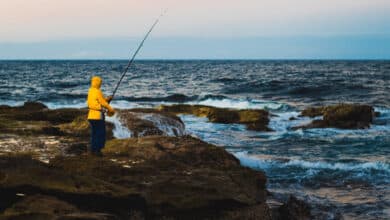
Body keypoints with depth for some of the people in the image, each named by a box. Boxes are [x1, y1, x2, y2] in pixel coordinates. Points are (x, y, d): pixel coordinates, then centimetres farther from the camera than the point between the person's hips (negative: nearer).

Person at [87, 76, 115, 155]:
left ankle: (93, 149, 15)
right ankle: (98, 150, -6)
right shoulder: (98, 92, -15)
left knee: (94, 133, 13)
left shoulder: (90, 91, 11)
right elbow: (103, 103, -12)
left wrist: (106, 99, 14)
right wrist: (111, 109, 1)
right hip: (98, 115, -9)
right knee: (101, 133, -3)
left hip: (91, 115, 9)